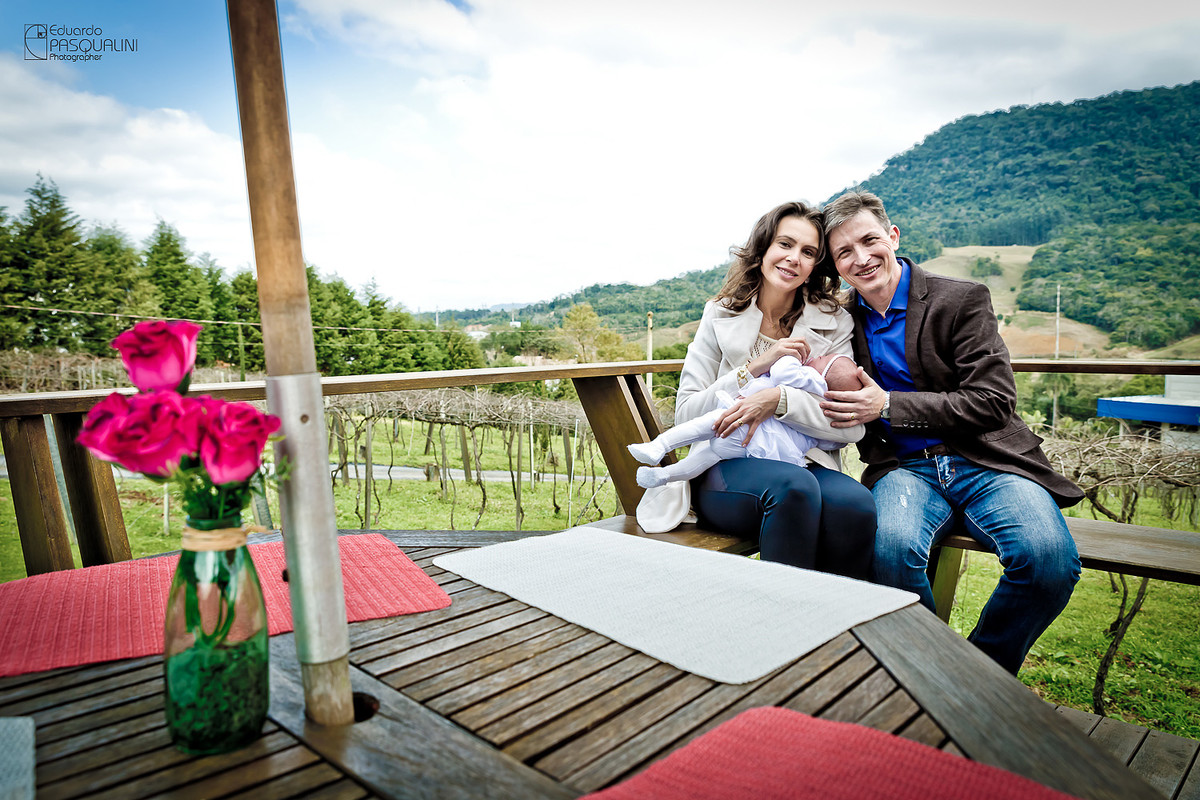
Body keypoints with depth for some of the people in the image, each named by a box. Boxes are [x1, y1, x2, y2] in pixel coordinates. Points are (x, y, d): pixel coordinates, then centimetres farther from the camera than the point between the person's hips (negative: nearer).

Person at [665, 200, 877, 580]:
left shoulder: (833, 323, 7)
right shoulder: (721, 315, 6)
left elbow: (853, 426, -4)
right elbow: (685, 415, -2)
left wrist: (779, 399, -20)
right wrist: (755, 367, -12)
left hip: (806, 463, 2)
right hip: (726, 469, -1)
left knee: (855, 503, -30)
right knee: (793, 487, -33)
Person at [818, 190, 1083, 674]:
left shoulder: (963, 299, -1)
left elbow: (994, 402, -8)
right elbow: (842, 415, 19)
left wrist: (888, 405, -15)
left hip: (984, 461, -1)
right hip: (904, 466, 1)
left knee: (1049, 558, -29)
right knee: (891, 546, -33)